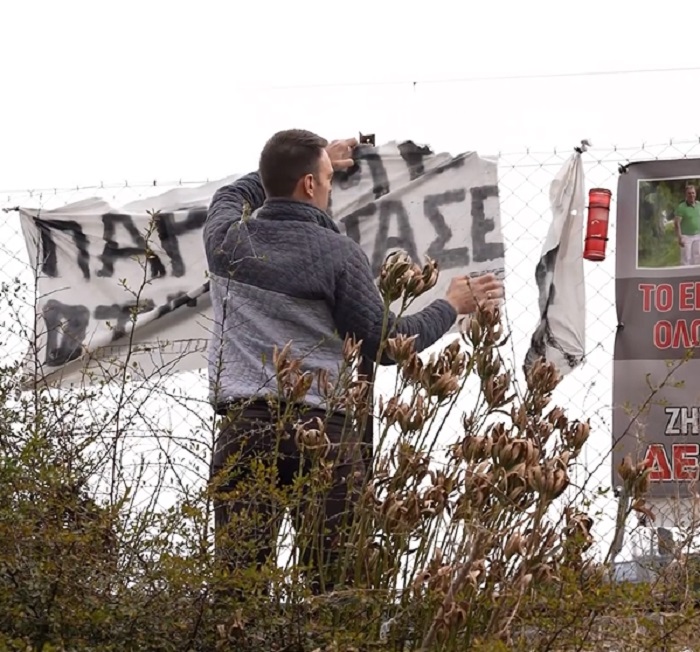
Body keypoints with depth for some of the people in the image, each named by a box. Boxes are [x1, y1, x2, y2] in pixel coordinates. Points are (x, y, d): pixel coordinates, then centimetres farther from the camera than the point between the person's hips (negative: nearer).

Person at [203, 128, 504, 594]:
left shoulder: (226, 237, 8)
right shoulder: (339, 254, -2)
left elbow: (235, 195, 34)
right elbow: (385, 343, 1)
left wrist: (317, 159, 45)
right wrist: (453, 306, 17)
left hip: (244, 427, 2)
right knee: (335, 578, 1)